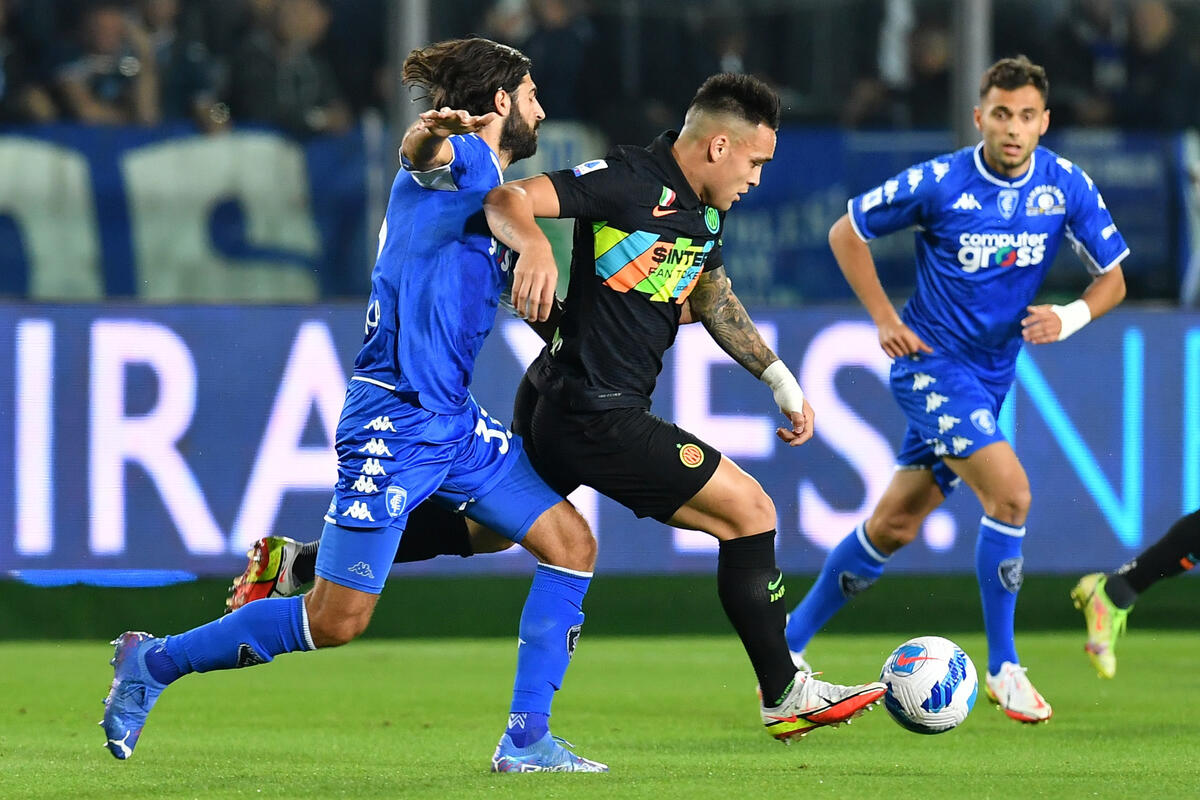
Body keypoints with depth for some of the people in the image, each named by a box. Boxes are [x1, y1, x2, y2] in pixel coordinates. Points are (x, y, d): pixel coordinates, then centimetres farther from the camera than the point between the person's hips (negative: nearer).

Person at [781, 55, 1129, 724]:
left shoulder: (1068, 187, -5)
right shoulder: (938, 183, -15)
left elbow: (1113, 278, 3)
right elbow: (847, 232, -1)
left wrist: (1071, 317, -17)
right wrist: (885, 319, -7)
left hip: (991, 376, 5)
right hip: (933, 362, -5)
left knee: (896, 525, 10)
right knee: (1010, 493, -22)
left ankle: (790, 640, 25)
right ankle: (1003, 667, -9)